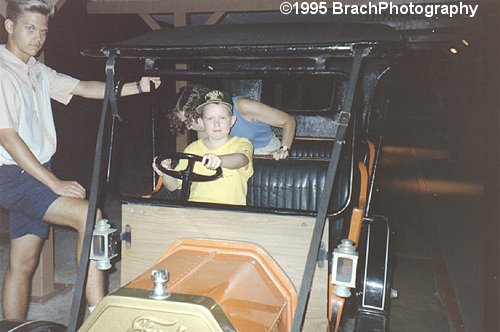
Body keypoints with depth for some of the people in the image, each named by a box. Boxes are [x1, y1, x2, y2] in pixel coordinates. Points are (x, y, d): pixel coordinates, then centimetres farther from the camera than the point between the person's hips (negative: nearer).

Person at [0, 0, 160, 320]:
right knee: (89, 214, -24)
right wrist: (55, 183, -19)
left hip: (38, 175, 8)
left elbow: (85, 88, 9)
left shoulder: (39, 72, 14)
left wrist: (137, 86, -6)